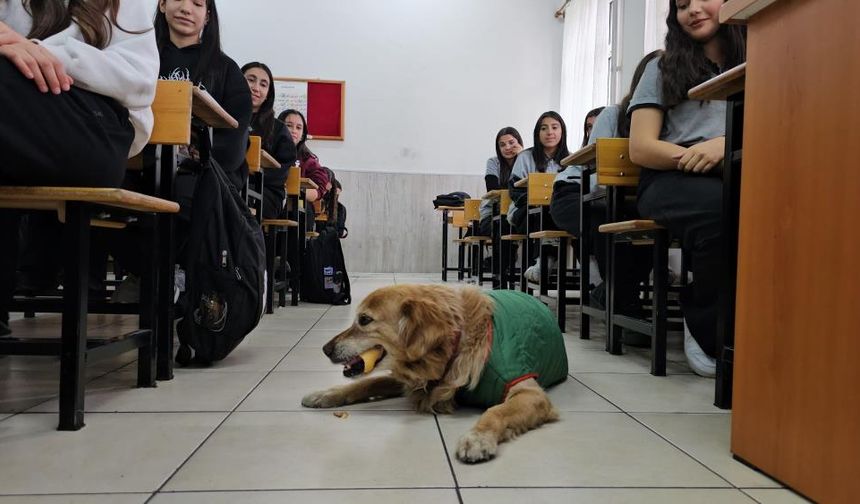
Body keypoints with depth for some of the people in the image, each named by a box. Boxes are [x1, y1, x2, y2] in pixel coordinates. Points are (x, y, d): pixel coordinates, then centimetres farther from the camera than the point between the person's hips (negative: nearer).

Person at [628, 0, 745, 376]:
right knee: (723, 211, -37)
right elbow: (640, 149, 7)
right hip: (672, 179, -1)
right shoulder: (662, 68, 20)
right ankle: (709, 330, -14)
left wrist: (729, 144, -13)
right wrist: (696, 155, -11)